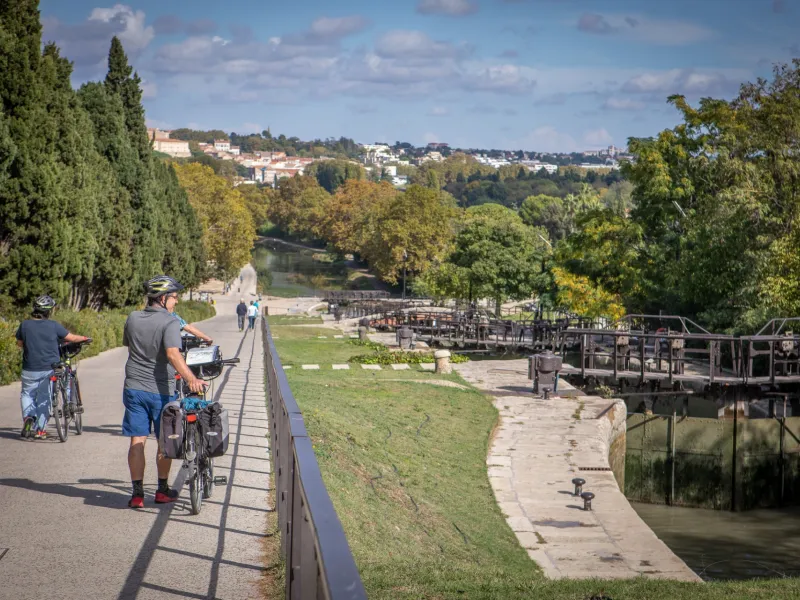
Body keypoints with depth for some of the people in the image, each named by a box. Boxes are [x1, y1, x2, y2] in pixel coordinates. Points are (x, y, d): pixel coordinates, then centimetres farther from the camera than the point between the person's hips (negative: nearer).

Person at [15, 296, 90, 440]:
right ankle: (40, 429, 13)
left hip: (30, 369, 0)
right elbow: (71, 338, 0)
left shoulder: (25, 324, -5)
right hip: (49, 368, 0)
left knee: (27, 394, 19)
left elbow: (19, 343, 8)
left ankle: (28, 418, -6)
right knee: (44, 398, 12)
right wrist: (84, 338, 19)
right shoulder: (53, 325, -9)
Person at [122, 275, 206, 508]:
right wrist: (191, 378, -38)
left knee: (137, 441, 6)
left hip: (134, 388, 4)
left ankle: (137, 492, 3)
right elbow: (173, 354, -29)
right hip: (161, 390, -4)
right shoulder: (170, 322, -14)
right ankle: (162, 490, 21)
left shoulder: (132, 318, 3)